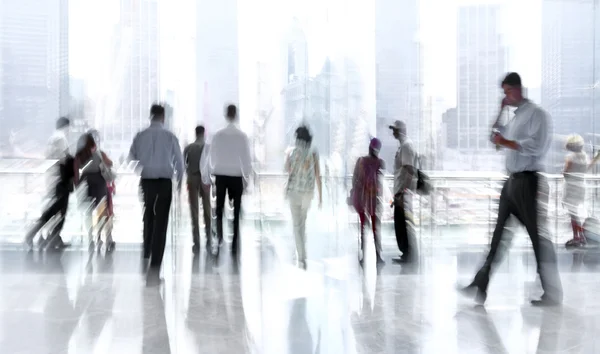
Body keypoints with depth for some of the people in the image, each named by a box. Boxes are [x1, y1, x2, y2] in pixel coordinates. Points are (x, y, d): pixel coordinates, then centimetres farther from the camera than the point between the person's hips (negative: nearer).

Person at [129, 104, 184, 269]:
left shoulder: (140, 136, -3)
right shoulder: (170, 136, -6)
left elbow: (132, 158, 2)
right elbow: (179, 160, 0)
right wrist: (179, 180, 16)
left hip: (146, 181, 2)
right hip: (164, 181, -2)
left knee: (148, 216, 23)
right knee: (161, 219, 4)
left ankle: (146, 252, 32)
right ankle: (156, 260, 3)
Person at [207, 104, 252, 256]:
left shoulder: (218, 135, -3)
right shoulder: (242, 135, -7)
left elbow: (212, 156, 2)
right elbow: (247, 158, -5)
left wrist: (213, 171, 17)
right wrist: (246, 176, 6)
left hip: (220, 175, 1)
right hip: (236, 176, -1)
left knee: (219, 209, 9)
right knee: (236, 210, 5)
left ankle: (219, 239, 0)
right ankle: (234, 244, 5)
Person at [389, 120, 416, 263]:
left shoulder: (406, 145, -14)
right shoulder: (402, 145, 16)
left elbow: (409, 171, -21)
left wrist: (401, 192, -24)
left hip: (403, 192, -10)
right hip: (400, 191, 10)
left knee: (404, 224, -5)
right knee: (400, 224, 13)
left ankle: (408, 254, 0)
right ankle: (407, 253, 19)